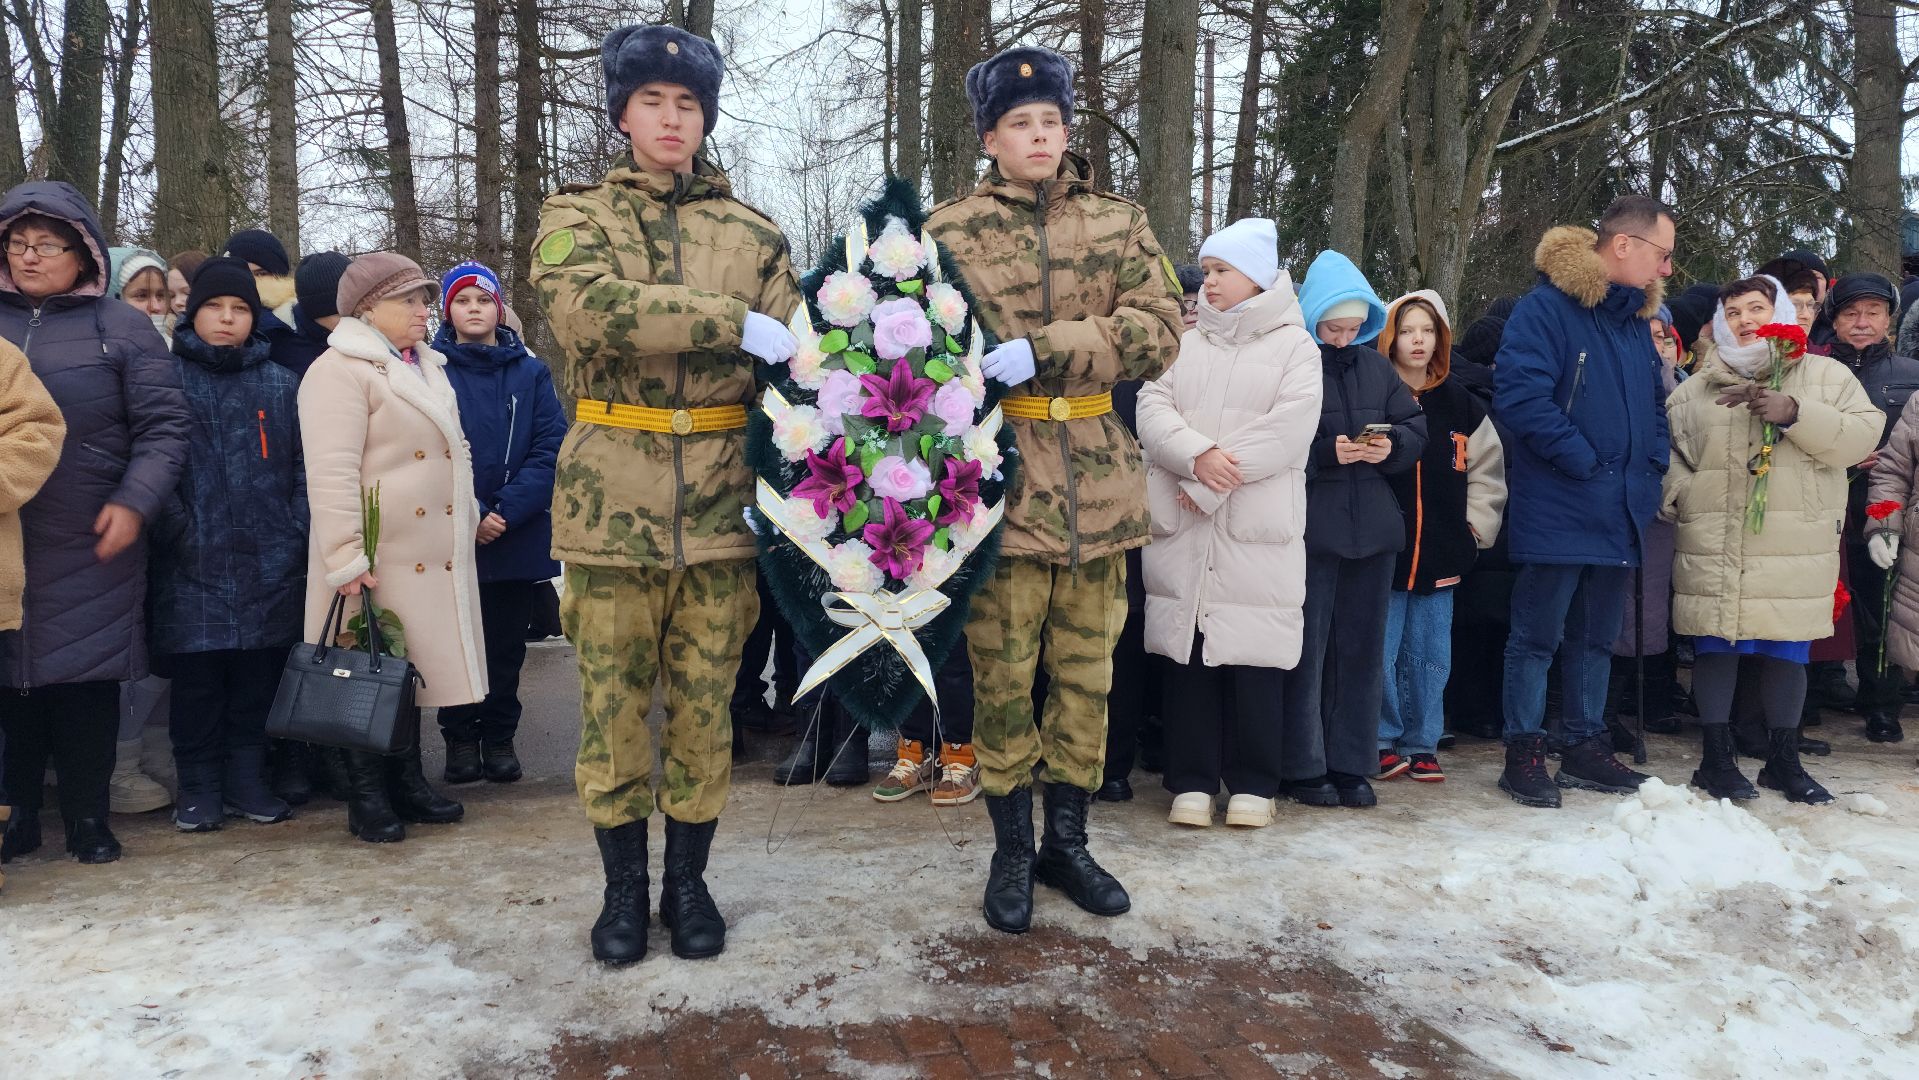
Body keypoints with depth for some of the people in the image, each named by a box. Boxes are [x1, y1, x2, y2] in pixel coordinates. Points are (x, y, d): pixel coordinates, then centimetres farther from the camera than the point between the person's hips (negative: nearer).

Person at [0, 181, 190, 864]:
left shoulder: (122, 329, 7)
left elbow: (162, 428, 1)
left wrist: (134, 502, -12)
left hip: (91, 545, -2)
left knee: (89, 675, 2)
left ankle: (88, 817, 15)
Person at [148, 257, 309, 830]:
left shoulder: (282, 385, 11)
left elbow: (304, 466, 9)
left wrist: (295, 534, -1)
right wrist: (176, 531, -10)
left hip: (269, 566, 2)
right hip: (191, 567, -2)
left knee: (257, 681, 7)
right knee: (196, 681, 4)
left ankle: (247, 780, 20)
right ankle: (199, 787, 16)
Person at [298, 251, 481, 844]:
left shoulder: (428, 367, 18)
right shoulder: (340, 370, -11)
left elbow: (454, 450, 28)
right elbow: (332, 472, -19)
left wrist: (470, 519, 23)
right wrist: (346, 556, -23)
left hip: (433, 556, 8)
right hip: (378, 560, -8)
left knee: (414, 670, 14)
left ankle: (408, 781, 24)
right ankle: (367, 797, 12)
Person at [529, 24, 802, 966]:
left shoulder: (754, 234, 11)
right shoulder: (576, 216, 6)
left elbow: (793, 361, 7)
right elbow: (587, 305, -16)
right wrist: (734, 322, -21)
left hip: (721, 493, 1)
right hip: (610, 492, -1)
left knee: (705, 699, 7)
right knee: (613, 697, 5)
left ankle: (689, 880, 22)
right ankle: (624, 886, 20)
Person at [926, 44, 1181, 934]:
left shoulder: (1118, 223, 8)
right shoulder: (950, 230, 3)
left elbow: (1158, 331, -4)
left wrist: (1043, 349, -16)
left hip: (1098, 482, 3)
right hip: (1002, 476, -2)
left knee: (1087, 672, 10)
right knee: (1002, 673, 2)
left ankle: (1068, 840, 26)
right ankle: (1011, 851, 19)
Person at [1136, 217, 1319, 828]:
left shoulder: (1294, 347, 4)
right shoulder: (1185, 345, 17)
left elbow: (1287, 431, -10)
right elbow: (1152, 409, 3)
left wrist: (1210, 485, -13)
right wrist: (1197, 456, -16)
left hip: (1258, 532, -3)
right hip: (1183, 529, 3)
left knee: (1253, 657, 0)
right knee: (1189, 655, 5)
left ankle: (1252, 784, 13)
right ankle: (1192, 781, 13)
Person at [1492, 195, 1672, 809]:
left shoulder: (1638, 320, 15)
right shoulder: (1546, 308, -12)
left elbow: (1655, 404, 23)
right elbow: (1519, 395, -22)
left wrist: (1651, 470, 6)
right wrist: (1586, 462, -19)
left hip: (1620, 516, 8)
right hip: (1557, 511, -8)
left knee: (1596, 638, 15)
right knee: (1538, 637, 0)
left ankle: (1587, 746, 25)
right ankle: (1524, 753, 10)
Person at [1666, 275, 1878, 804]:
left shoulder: (1826, 375, 8)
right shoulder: (1695, 390, 11)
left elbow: (1863, 434, -2)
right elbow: (1670, 457, 13)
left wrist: (1795, 414, -15)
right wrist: (1675, 498, -5)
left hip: (1795, 549, 0)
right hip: (1713, 548, 1)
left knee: (1786, 653, 7)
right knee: (1716, 648, 2)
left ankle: (1784, 760, 22)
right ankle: (1717, 757, 14)